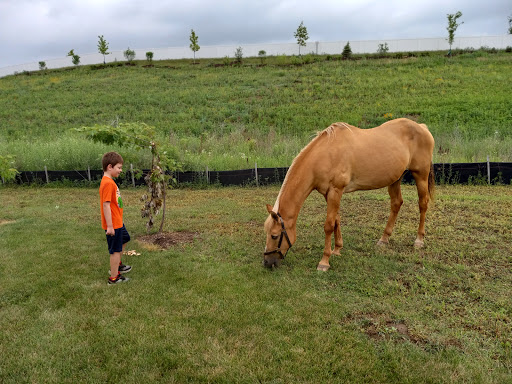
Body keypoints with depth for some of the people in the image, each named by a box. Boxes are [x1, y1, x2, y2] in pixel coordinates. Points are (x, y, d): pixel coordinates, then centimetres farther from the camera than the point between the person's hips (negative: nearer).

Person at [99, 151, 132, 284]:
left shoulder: (110, 181, 9)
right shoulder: (108, 183, -22)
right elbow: (106, 205, -26)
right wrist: (110, 226, -25)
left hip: (118, 222, 10)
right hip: (113, 224, -10)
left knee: (124, 239, 28)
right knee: (116, 249, 1)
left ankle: (117, 264, 44)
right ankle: (114, 277, 13)